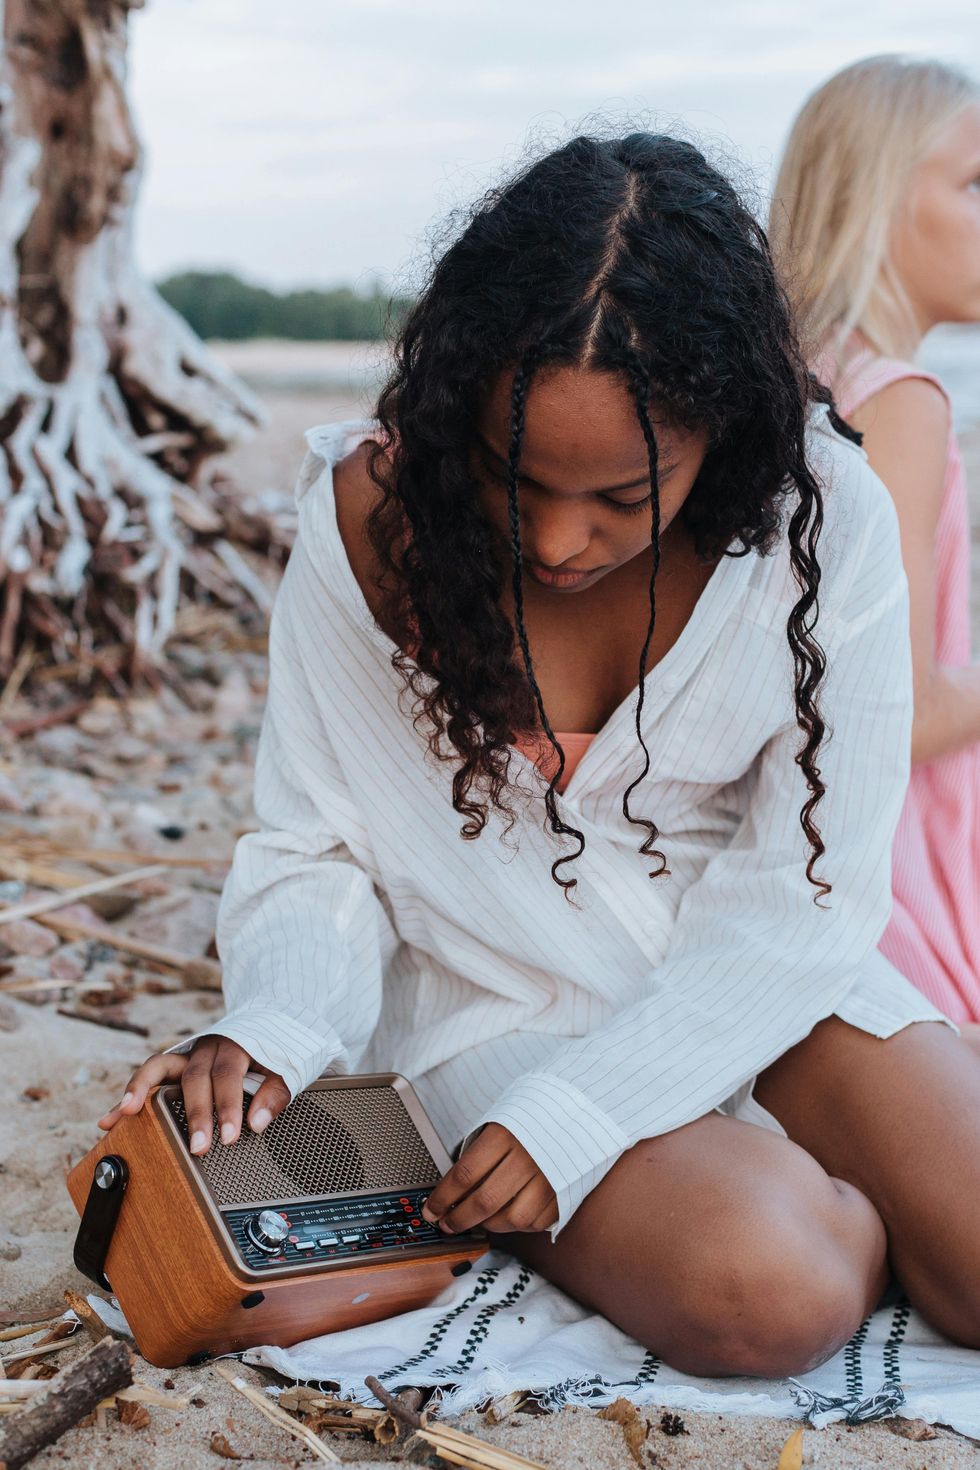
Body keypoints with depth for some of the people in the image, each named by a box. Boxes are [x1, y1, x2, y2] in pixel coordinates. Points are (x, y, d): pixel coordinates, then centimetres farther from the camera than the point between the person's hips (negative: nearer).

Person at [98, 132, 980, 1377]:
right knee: (760, 1292, -27)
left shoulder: (824, 519, -14)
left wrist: (579, 1112, -22)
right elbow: (315, 850, -4)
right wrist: (271, 1030, -25)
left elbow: (799, 899, -12)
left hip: (764, 991, 2)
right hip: (503, 1010, -1)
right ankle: (842, 1209, 8)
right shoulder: (375, 518, -14)